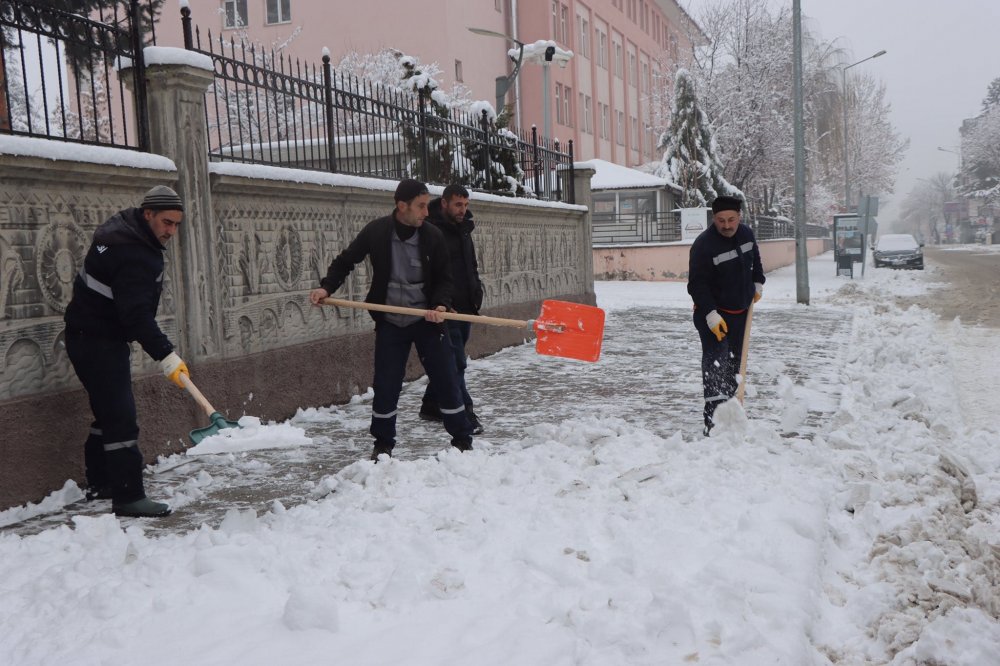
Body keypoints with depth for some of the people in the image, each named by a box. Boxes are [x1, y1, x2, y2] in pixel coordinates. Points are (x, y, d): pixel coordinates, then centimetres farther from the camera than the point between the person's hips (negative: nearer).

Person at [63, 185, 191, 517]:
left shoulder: (123, 230, 8)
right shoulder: (134, 255, -25)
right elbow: (137, 314, -31)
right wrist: (165, 355, -34)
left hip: (91, 336, 11)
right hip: (97, 340, -11)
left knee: (109, 412, 18)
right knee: (121, 418, -12)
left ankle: (100, 483, 28)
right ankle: (128, 496, -10)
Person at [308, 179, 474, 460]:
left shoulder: (433, 236, -6)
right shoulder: (376, 231, -7)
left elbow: (444, 278, 0)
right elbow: (345, 261, 5)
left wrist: (441, 305, -18)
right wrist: (326, 287, -9)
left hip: (427, 320, 0)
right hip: (389, 323, 0)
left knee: (446, 381, 3)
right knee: (385, 386, 3)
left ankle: (462, 441, 17)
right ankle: (383, 445, 21)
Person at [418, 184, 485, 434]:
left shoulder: (463, 229, 16)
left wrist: (476, 295, 18)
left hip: (464, 308, 9)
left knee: (449, 360, 15)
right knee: (455, 362, -9)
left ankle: (431, 406, 26)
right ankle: (464, 413, -6)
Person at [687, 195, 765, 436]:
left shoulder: (746, 234, 0)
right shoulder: (703, 244, -21)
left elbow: (755, 260, 23)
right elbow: (697, 285, -22)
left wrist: (758, 284, 19)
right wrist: (710, 314, -28)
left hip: (740, 312, 7)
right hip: (713, 314, -7)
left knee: (733, 364, 14)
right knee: (715, 366, -15)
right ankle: (713, 423, -17)